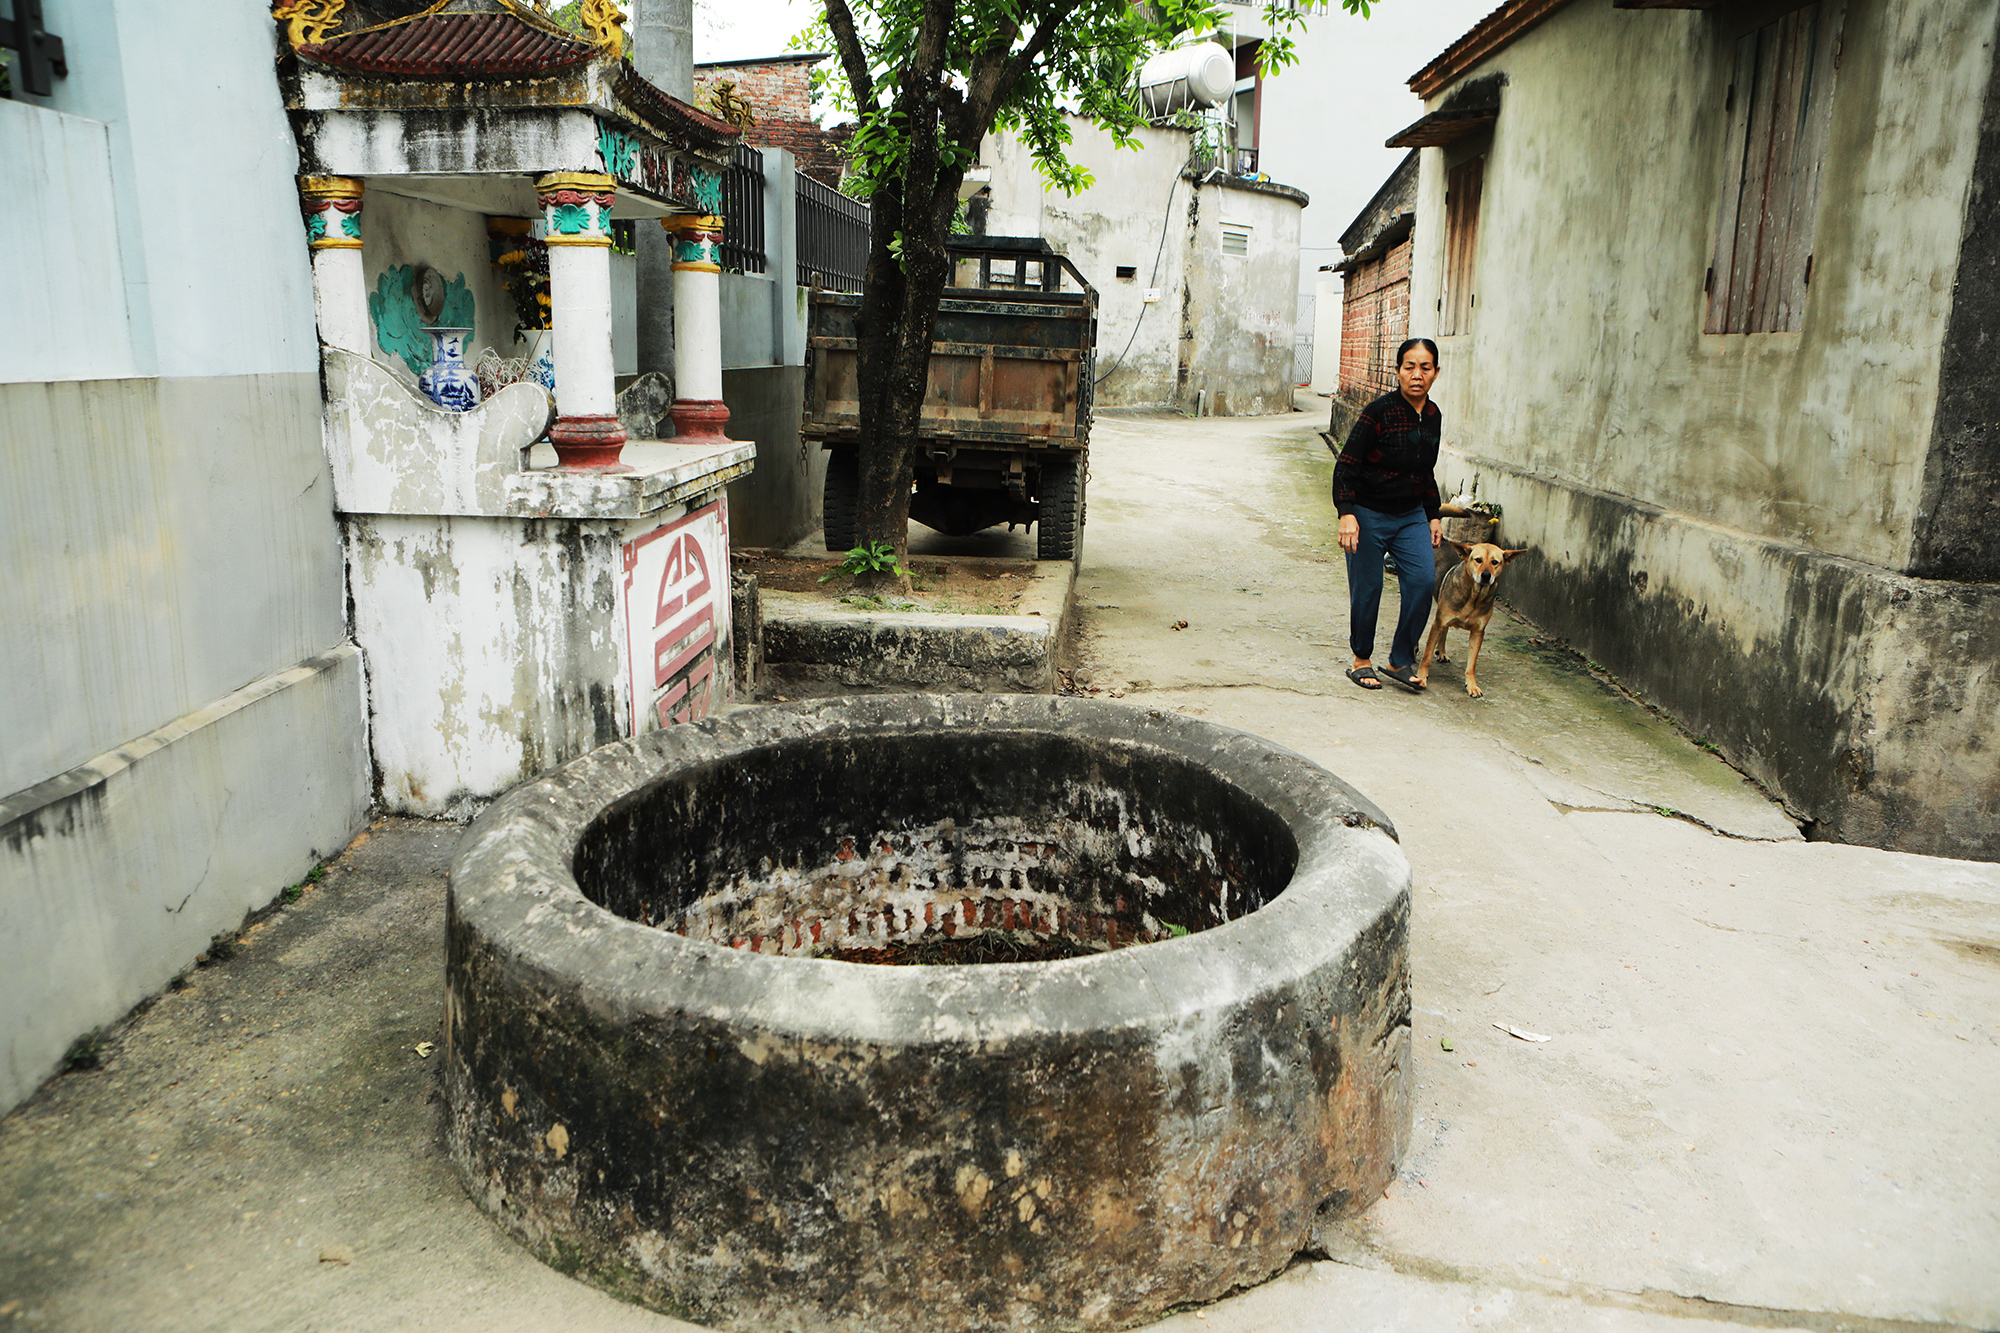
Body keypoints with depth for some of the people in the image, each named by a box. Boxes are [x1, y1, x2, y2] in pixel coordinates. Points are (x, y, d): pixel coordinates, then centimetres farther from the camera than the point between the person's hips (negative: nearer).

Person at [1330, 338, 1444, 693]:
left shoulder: (1433, 416, 5)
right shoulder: (1379, 411, -15)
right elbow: (1345, 465, -16)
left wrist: (1434, 516, 16)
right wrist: (1347, 514, -26)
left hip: (1411, 515, 5)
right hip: (1368, 513, -5)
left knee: (1423, 579, -10)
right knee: (1367, 589, -1)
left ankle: (1400, 661, 1)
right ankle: (1362, 659, 20)